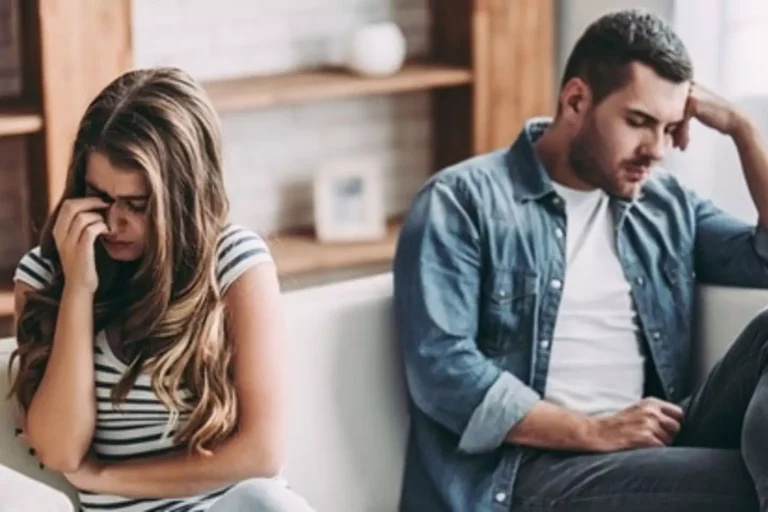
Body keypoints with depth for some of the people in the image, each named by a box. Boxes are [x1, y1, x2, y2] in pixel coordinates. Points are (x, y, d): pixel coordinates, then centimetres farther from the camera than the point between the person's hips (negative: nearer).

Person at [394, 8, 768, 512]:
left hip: (658, 453, 6)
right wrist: (594, 432, -17)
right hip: (530, 470, -6)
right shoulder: (463, 202, 0)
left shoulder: (668, 205, 20)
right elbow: (440, 368, -11)